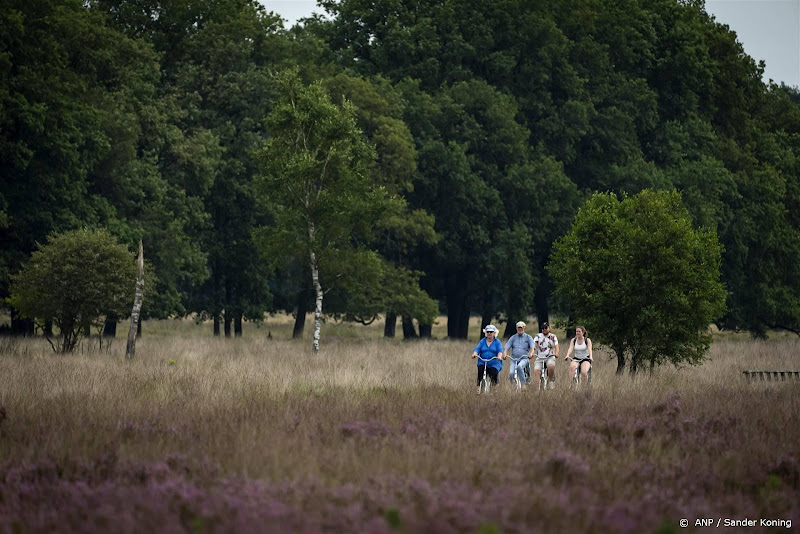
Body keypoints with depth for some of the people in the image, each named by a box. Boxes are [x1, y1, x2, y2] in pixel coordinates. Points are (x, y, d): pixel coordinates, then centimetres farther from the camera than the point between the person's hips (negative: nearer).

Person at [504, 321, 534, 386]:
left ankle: (523, 383, -26)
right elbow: (507, 347, 6)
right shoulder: (513, 338, 15)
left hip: (524, 359, -2)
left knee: (519, 366, -36)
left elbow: (532, 347, -1)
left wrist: (531, 354, -23)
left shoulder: (528, 337, 10)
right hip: (514, 359, 2)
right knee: (511, 373, -23)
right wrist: (505, 354, -15)